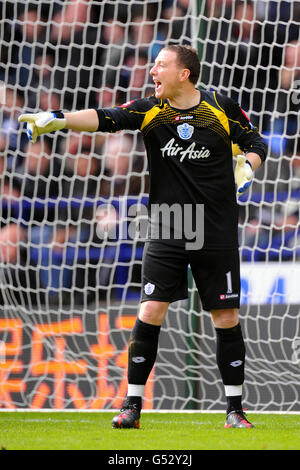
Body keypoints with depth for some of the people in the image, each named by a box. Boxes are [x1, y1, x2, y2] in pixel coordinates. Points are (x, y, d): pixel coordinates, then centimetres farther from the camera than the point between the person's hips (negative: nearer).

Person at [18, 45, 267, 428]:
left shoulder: (221, 107, -3)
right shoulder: (150, 110, -1)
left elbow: (255, 143, 10)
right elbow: (105, 119, -14)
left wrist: (246, 170, -10)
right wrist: (57, 119, -28)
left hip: (217, 235, -1)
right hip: (165, 233, 1)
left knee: (226, 318, 2)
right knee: (150, 312, -8)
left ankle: (235, 409, 14)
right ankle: (132, 406, 0)